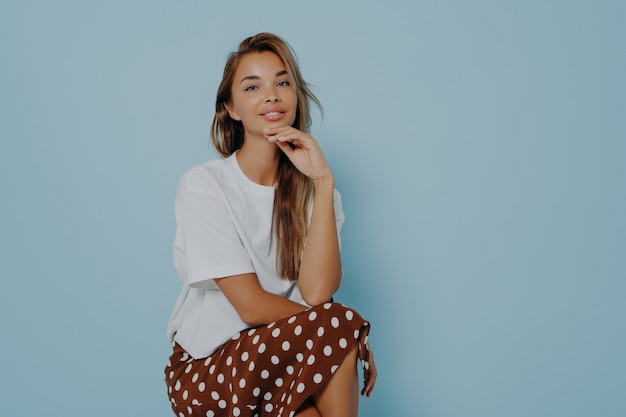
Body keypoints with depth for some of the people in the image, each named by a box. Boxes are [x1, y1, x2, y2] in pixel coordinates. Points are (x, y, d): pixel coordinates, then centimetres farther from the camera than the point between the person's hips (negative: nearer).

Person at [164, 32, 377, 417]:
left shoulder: (312, 188, 2)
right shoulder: (203, 186, -10)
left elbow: (317, 292, -16)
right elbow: (251, 305, -16)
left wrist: (323, 182, -19)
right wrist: (345, 331, -12)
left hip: (280, 361, 4)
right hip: (205, 375, -4)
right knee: (340, 327, -27)